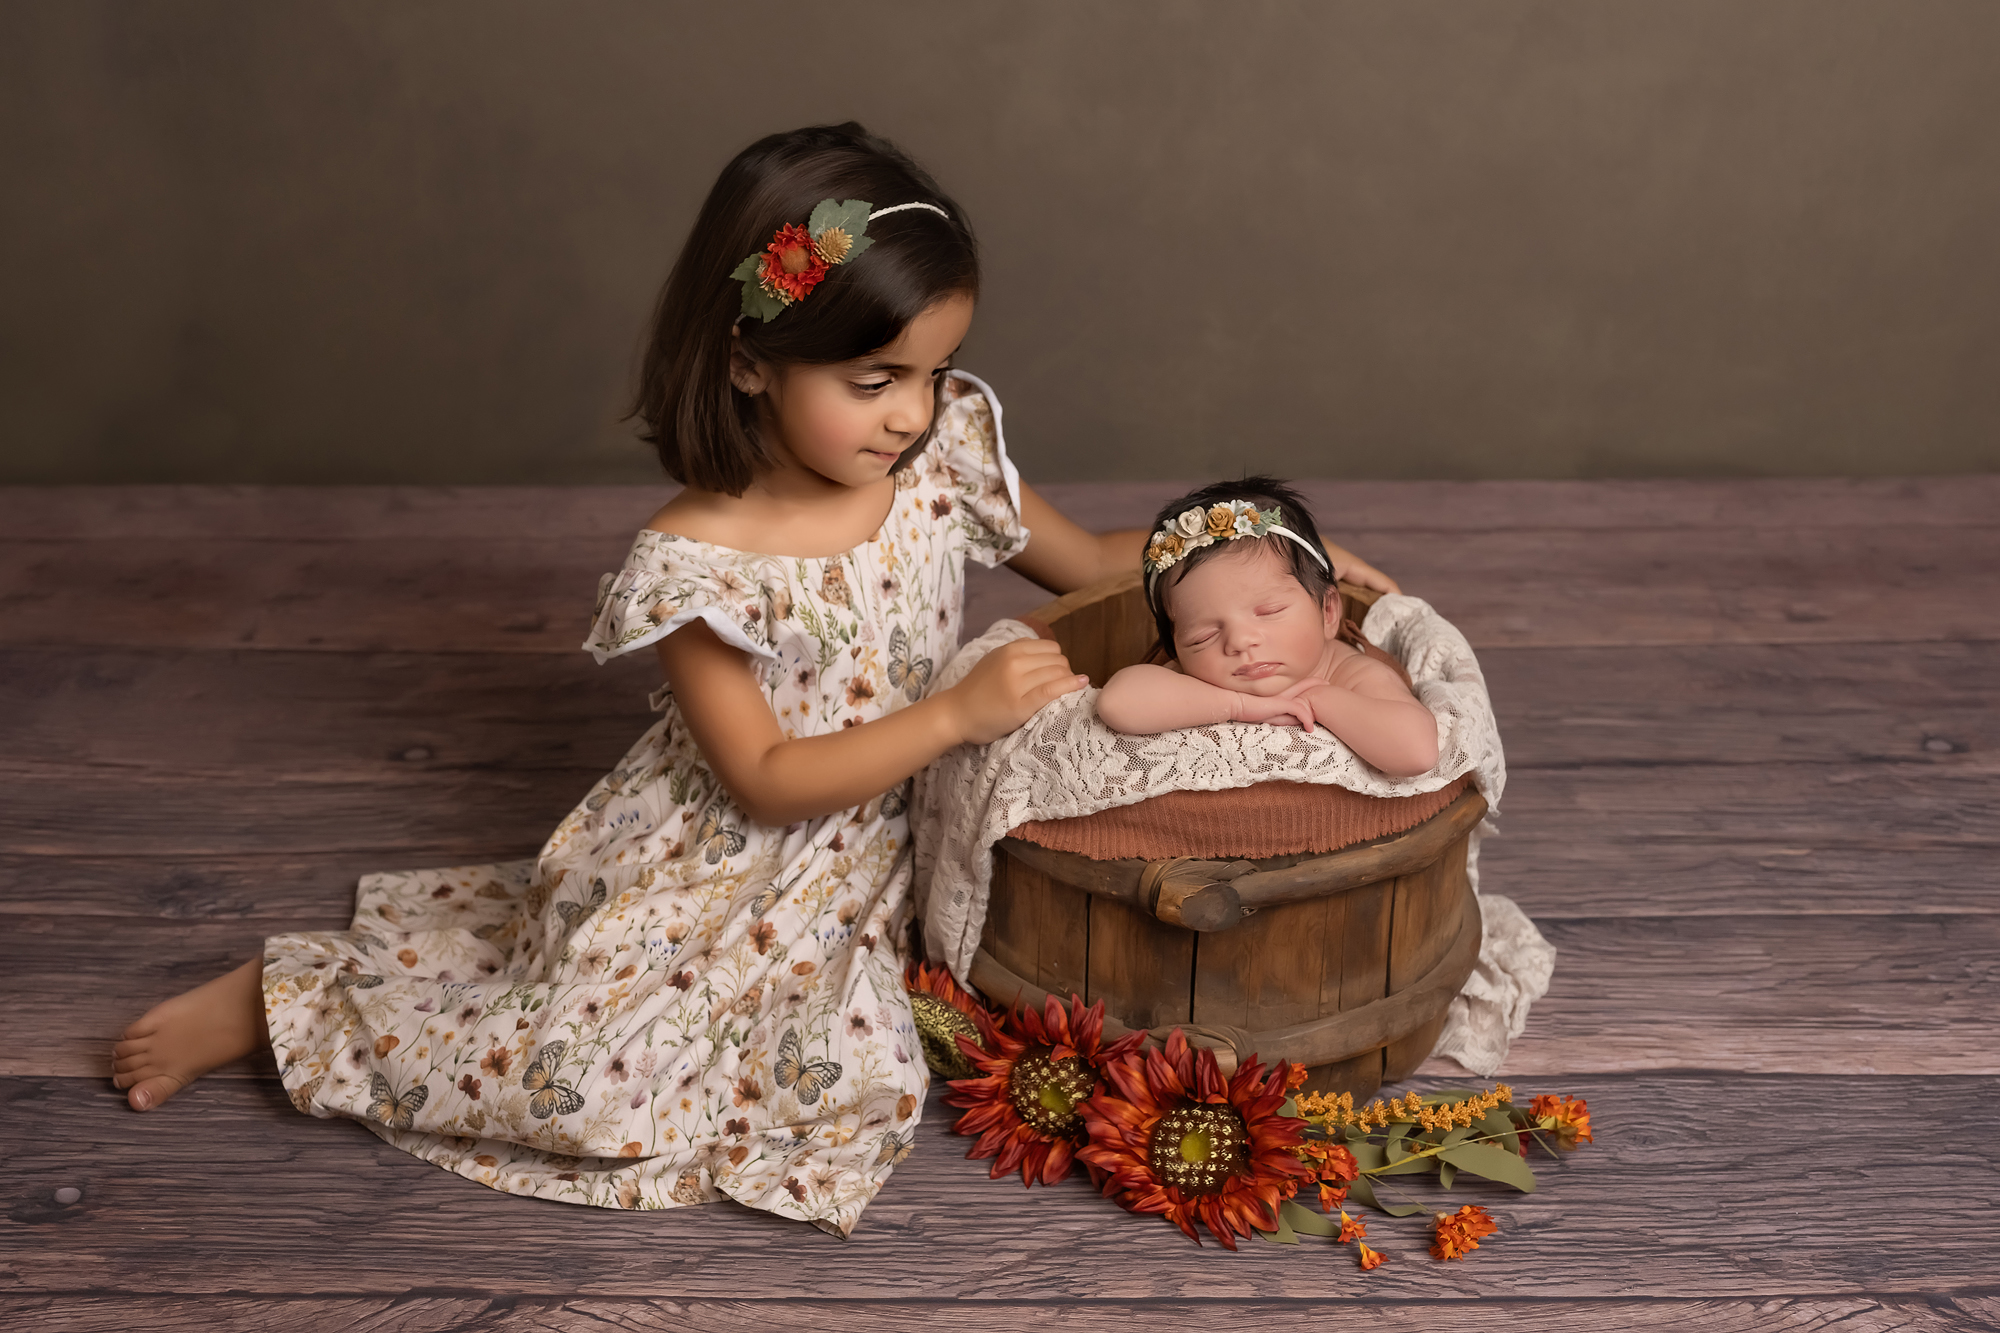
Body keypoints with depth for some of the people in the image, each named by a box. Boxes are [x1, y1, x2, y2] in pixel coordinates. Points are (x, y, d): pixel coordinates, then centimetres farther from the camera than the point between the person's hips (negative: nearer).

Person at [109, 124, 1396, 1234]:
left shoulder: (944, 461, -7)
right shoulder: (696, 561, -23)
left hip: (868, 854, 6)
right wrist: (962, 711, -25)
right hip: (722, 866, -6)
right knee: (590, 1082, -14)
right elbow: (765, 780, -19)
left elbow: (1089, 563, 8)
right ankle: (278, 1004, 12)